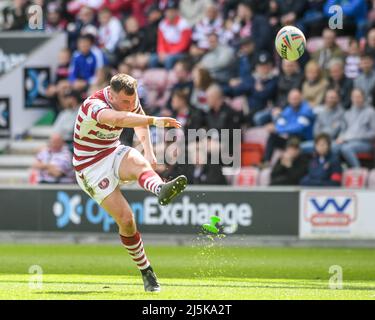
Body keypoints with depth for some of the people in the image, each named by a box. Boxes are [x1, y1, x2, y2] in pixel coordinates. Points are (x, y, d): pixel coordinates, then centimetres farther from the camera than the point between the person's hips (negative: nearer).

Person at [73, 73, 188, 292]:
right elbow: (117, 119, -50)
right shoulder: (93, 106, -27)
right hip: (92, 168, -5)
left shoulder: (130, 100, -3)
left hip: (114, 154, 5)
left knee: (138, 162, -32)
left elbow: (140, 123, 20)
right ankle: (146, 272, -2)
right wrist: (154, 121, -58)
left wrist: (149, 151, 6)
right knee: (125, 219, -16)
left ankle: (160, 190, -65)